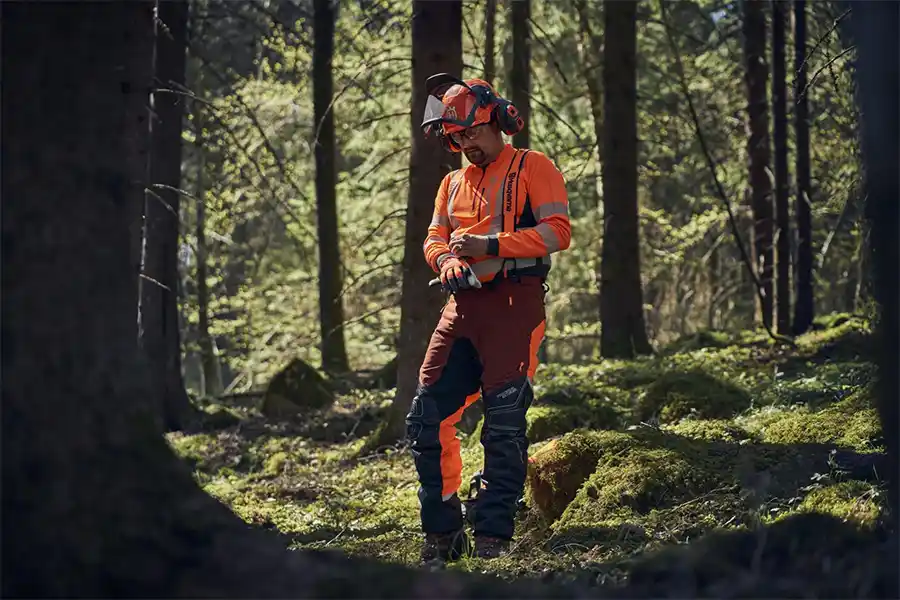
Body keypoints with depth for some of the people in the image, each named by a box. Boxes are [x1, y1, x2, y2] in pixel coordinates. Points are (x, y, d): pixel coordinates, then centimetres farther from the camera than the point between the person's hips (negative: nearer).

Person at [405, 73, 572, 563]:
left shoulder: (533, 168, 2)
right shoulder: (454, 183, 23)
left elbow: (557, 232, -9)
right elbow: (434, 239, 21)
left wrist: (489, 245, -16)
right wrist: (446, 259, -4)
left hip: (514, 302, -7)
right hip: (463, 305, 7)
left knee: (504, 425, -8)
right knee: (426, 418, 0)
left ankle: (493, 536, -4)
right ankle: (442, 533, 8)